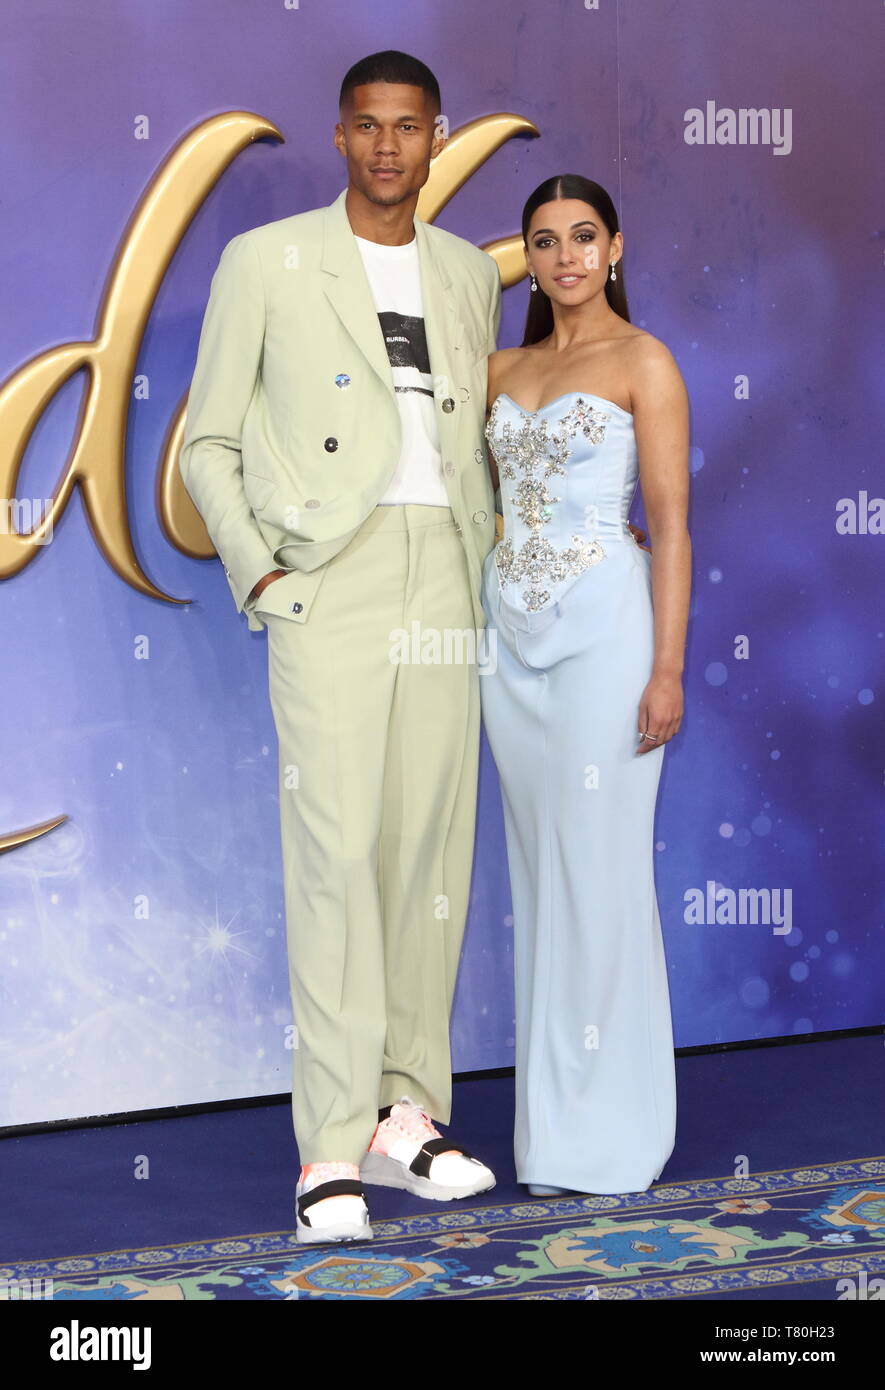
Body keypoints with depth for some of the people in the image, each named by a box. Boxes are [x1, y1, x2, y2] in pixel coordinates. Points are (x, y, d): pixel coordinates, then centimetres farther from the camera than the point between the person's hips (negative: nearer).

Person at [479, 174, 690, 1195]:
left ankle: (607, 1130, 5)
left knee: (598, 870, -4)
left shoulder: (642, 361, -3)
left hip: (602, 630, -6)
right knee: (539, 870, 8)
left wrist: (667, 669, -14)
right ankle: (551, 1119, 17)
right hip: (513, 633, 6)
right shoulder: (506, 368, 14)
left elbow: (671, 523, -8)